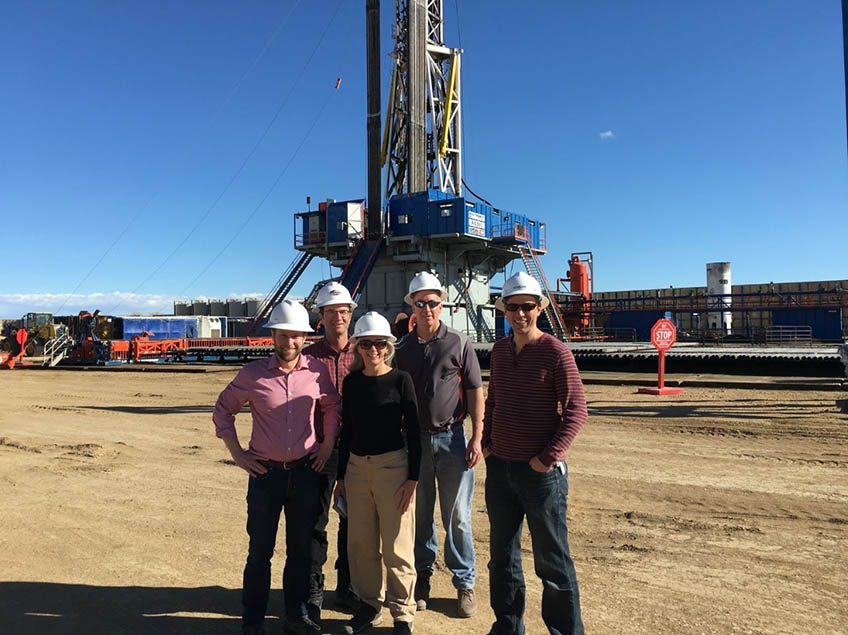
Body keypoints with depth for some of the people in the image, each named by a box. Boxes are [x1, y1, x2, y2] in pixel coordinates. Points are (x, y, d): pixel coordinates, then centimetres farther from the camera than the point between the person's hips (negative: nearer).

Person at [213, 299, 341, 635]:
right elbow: (223, 410, 5)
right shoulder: (253, 373, -8)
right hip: (265, 472, -2)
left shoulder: (317, 371, -3)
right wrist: (237, 453, 0)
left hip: (306, 471, 2)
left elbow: (332, 406, 13)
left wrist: (328, 445, 6)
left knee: (301, 549, 14)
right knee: (260, 551, 8)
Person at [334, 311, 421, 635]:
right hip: (357, 466, 4)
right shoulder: (351, 382, 5)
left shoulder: (400, 380, -7)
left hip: (392, 465, -4)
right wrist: (341, 476, 12)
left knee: (397, 545, 3)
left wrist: (412, 478, -9)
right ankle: (369, 605, 31)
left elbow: (413, 431, -6)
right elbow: (346, 431, 11)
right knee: (361, 543, 12)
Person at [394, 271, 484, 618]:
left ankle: (465, 584, 21)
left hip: (451, 437, -2)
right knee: (419, 514, 12)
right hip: (413, 439, 2)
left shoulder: (458, 343, -2)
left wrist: (476, 437, -7)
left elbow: (474, 392, -2)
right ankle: (422, 578, 28)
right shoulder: (402, 348, 5)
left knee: (457, 517, 6)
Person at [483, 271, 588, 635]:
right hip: (499, 468, 6)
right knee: (502, 554, 18)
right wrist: (486, 441, 8)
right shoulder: (499, 350, 7)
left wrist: (548, 458, -16)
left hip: (541, 471, -6)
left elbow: (576, 411, -14)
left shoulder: (555, 352, -12)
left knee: (552, 560, 6)